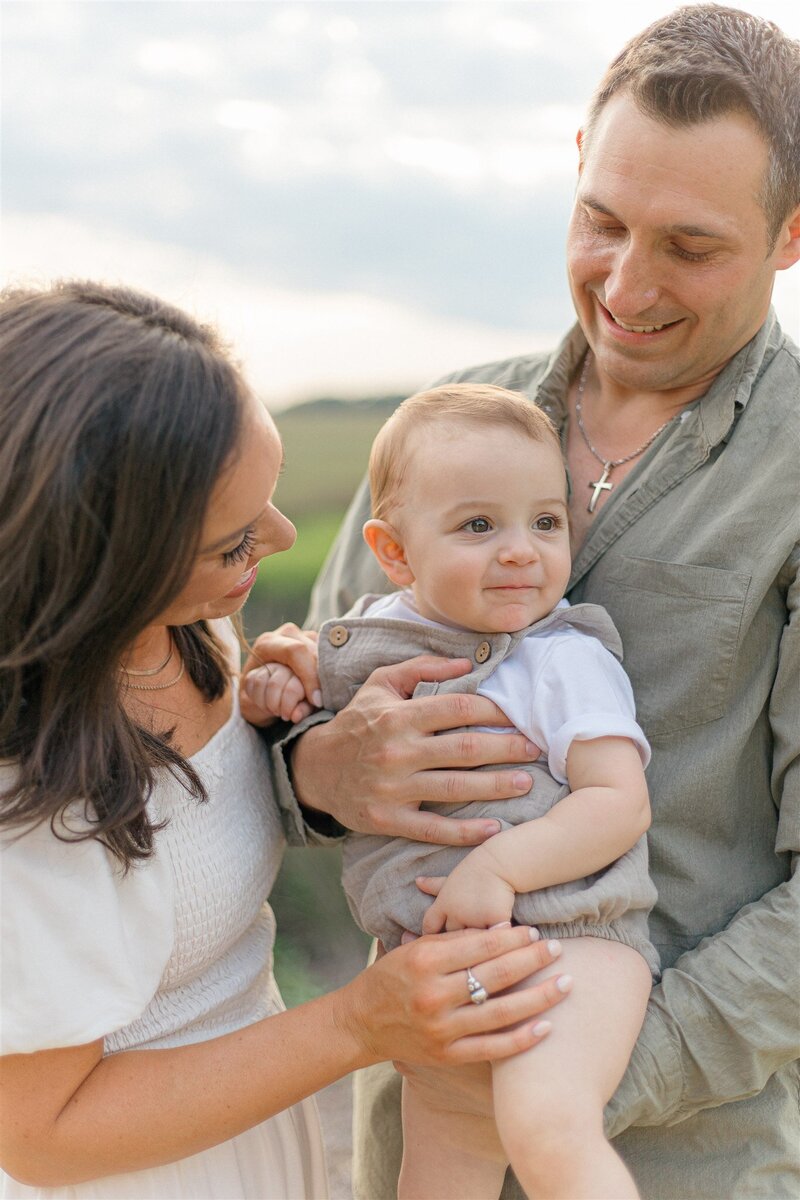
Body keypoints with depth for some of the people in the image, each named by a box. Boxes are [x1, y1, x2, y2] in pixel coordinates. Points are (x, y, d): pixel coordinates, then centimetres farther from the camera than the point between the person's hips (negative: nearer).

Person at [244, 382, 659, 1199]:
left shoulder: (567, 659, -6)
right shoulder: (370, 638, 8)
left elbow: (621, 802, -14)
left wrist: (501, 865, -26)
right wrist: (278, 693, 0)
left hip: (563, 938, -5)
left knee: (546, 1130, -32)